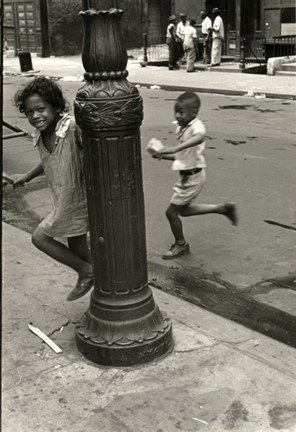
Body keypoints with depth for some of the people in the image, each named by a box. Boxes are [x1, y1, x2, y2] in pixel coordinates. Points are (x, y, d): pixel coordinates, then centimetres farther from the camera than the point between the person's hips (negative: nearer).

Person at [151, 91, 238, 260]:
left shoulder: (196, 126, -23)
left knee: (171, 211, 2)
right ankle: (223, 208, 33)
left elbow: (200, 137, -49)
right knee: (184, 210, 24)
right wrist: (163, 155, -2)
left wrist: (174, 148, -60)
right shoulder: (180, 129, 6)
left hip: (193, 177, -10)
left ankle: (181, 245, 26)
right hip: (187, 176, 10)